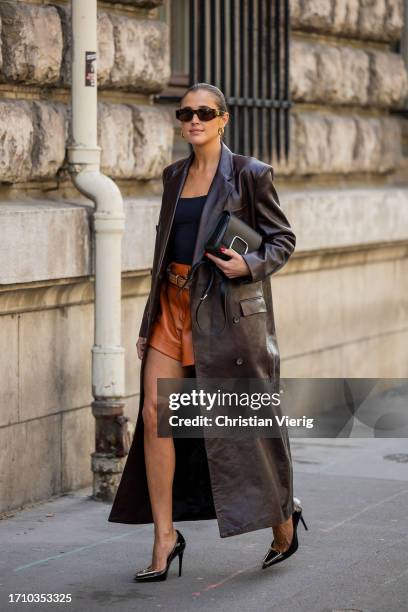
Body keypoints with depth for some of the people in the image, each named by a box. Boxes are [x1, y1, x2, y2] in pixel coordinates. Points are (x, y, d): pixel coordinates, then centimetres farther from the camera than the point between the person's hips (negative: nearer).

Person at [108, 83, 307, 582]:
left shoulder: (249, 174, -5)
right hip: (174, 305, 5)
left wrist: (248, 266, -20)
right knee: (154, 414, -5)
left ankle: (283, 518, 26)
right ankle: (165, 537, 2)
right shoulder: (174, 175, 12)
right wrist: (151, 318, 16)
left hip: (227, 309, -5)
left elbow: (282, 239, 0)